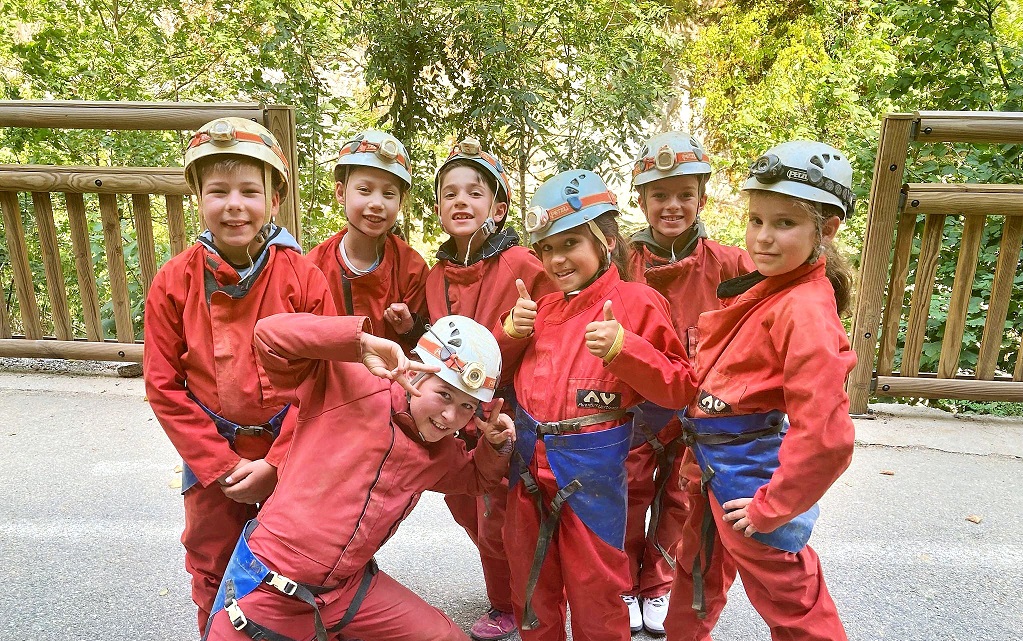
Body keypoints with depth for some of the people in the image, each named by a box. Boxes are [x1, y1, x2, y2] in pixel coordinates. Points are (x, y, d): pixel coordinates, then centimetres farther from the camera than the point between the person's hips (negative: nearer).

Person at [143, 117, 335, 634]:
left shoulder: (303, 277, -13)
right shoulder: (174, 283, -10)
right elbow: (164, 386, -5)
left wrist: (275, 463, -14)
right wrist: (219, 464, -9)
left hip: (291, 459, -1)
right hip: (210, 462, 1)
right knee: (215, 576, 20)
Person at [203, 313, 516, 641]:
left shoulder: (442, 453, 3)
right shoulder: (351, 387, -16)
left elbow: (476, 478, 22)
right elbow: (269, 334, -23)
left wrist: (495, 445, 1)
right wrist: (362, 343, -35)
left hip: (348, 587, 5)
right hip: (268, 587, -5)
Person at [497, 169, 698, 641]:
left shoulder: (636, 303, -10)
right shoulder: (543, 306, 7)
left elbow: (680, 387, -13)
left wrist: (622, 347, -26)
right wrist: (512, 331, -1)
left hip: (592, 464, -5)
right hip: (530, 460, 6)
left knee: (594, 591, 11)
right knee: (531, 583, 20)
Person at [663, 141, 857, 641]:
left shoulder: (805, 309, -24)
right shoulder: (758, 283, 2)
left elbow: (824, 435, -28)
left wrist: (771, 507, -18)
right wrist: (700, 453, 12)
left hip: (751, 472, -8)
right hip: (712, 463, 8)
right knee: (696, 577, 28)